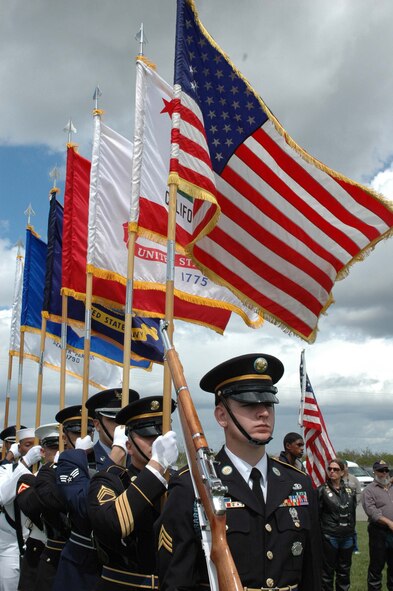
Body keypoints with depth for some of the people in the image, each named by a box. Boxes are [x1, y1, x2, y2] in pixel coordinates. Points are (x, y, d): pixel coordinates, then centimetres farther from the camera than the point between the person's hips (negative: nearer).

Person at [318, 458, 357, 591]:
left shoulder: (350, 491, 7)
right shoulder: (322, 490, -7)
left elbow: (353, 514, 14)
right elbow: (316, 515, -6)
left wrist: (352, 531, 12)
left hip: (347, 537, 4)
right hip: (329, 537, -4)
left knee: (344, 571, 13)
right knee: (328, 571, 4)